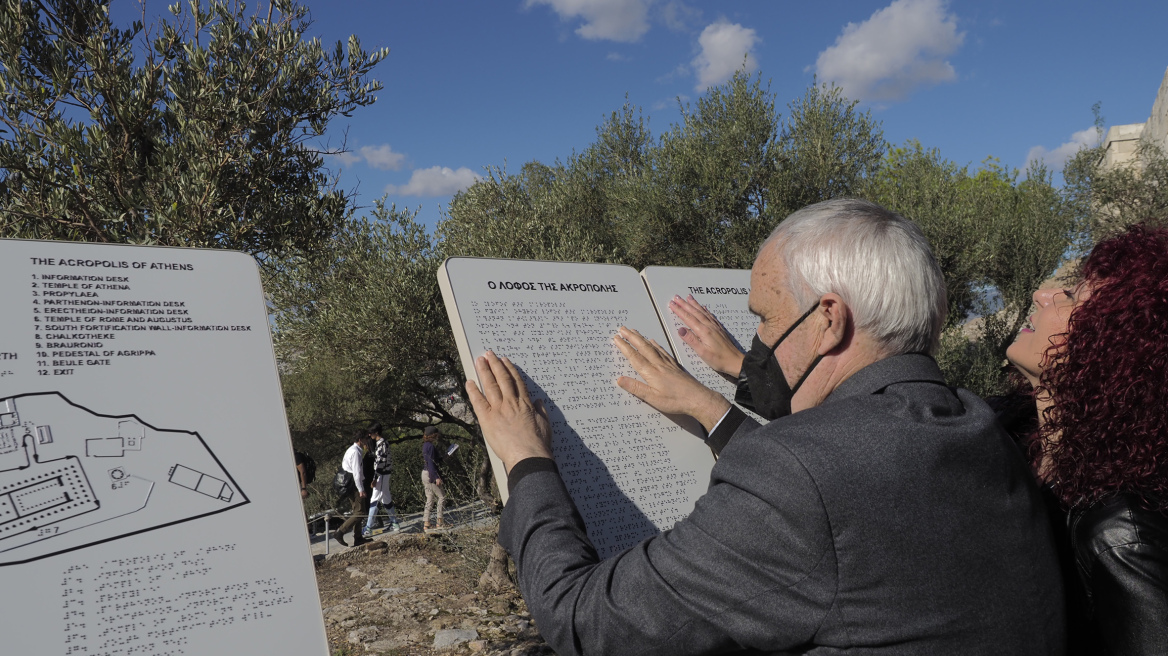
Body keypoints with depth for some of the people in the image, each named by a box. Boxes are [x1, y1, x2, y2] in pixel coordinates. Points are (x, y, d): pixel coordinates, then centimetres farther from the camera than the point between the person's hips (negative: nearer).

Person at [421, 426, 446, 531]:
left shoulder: (426, 445, 14)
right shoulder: (430, 446, -15)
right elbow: (431, 463, -20)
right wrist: (437, 477, -21)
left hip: (425, 474, 10)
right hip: (430, 475, -10)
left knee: (429, 499, 10)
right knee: (442, 496, -2)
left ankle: (426, 524, 10)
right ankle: (439, 522, 0)